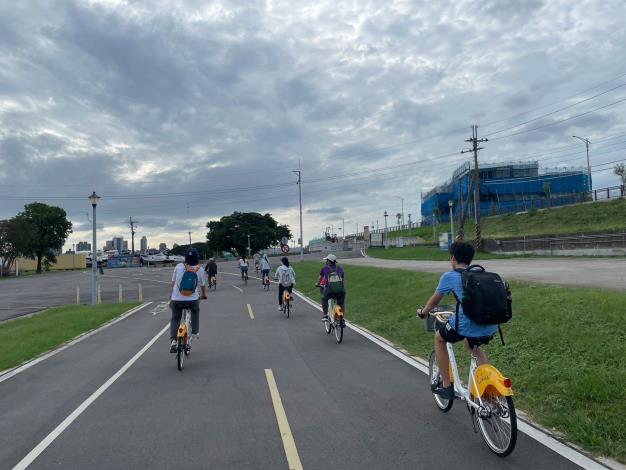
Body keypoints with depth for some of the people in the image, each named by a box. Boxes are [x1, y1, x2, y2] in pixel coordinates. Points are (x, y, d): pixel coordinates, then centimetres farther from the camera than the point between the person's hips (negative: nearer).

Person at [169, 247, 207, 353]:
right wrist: (204, 295, 34)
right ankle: (195, 332, 32)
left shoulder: (179, 266, 2)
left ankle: (173, 340, 1)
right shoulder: (200, 269, 2)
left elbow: (173, 283, 8)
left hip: (177, 299, 0)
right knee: (195, 311, 33)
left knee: (175, 319, 17)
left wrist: (171, 297, 19)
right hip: (192, 299, 0)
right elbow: (203, 285, 14)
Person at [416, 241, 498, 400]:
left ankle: (446, 386, 27)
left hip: (466, 325, -5)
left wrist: (423, 312, 40)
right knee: (473, 344, 39)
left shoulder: (449, 276, 7)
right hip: (490, 327, 6)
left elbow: (434, 300, 21)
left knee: (439, 337, 26)